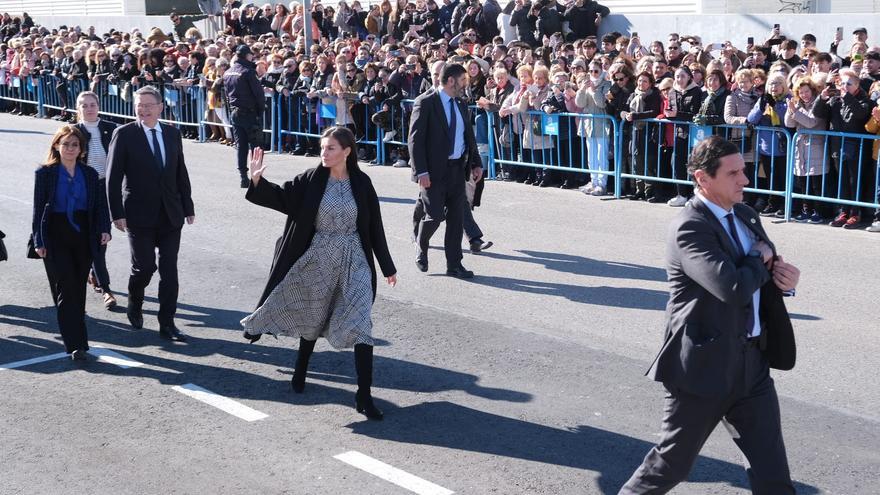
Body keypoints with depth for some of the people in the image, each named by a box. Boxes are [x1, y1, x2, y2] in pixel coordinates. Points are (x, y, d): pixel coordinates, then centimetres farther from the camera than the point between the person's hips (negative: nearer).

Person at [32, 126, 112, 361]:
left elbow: (99, 205, 7)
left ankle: (76, 338, 23)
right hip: (56, 238, -3)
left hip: (83, 237, 3)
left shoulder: (90, 174, 8)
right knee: (66, 290, -8)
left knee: (78, 291, 8)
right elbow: (38, 208, 0)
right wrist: (38, 241, -5)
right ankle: (75, 344, -10)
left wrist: (104, 229, -10)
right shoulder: (45, 173, 0)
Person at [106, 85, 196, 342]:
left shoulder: (172, 134, 7)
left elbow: (181, 173, 12)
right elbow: (113, 178, -5)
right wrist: (117, 214, -10)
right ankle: (135, 304, 29)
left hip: (171, 214, 3)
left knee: (169, 270, 2)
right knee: (144, 266, -2)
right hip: (140, 214, -3)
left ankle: (167, 323, 10)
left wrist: (188, 207, 9)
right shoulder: (124, 135, -5)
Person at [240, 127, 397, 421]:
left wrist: (387, 267, 5)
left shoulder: (361, 183, -3)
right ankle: (301, 370, 44)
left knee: (360, 325, -10)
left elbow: (374, 226, 2)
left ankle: (364, 396, -6)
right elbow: (282, 196, -7)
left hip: (354, 262, -1)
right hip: (317, 259, 1)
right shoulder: (311, 180, -4)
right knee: (312, 318, 17)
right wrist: (257, 180, -26)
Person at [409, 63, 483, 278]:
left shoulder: (461, 105, 12)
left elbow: (469, 136, 20)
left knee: (456, 217, 5)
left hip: (457, 169, 6)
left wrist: (476, 163, 9)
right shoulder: (425, 103, -9)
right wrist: (421, 171, -18)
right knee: (435, 215, -6)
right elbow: (415, 139, -12)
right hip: (434, 170, -6)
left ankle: (454, 264, 12)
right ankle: (422, 251, 22)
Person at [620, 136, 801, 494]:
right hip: (705, 365, -7)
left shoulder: (745, 216, 8)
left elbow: (767, 273, 20)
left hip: (752, 360, 7)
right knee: (672, 464, 9)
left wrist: (785, 276, -4)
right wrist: (760, 260, -9)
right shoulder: (689, 228, -18)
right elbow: (734, 289, -30)